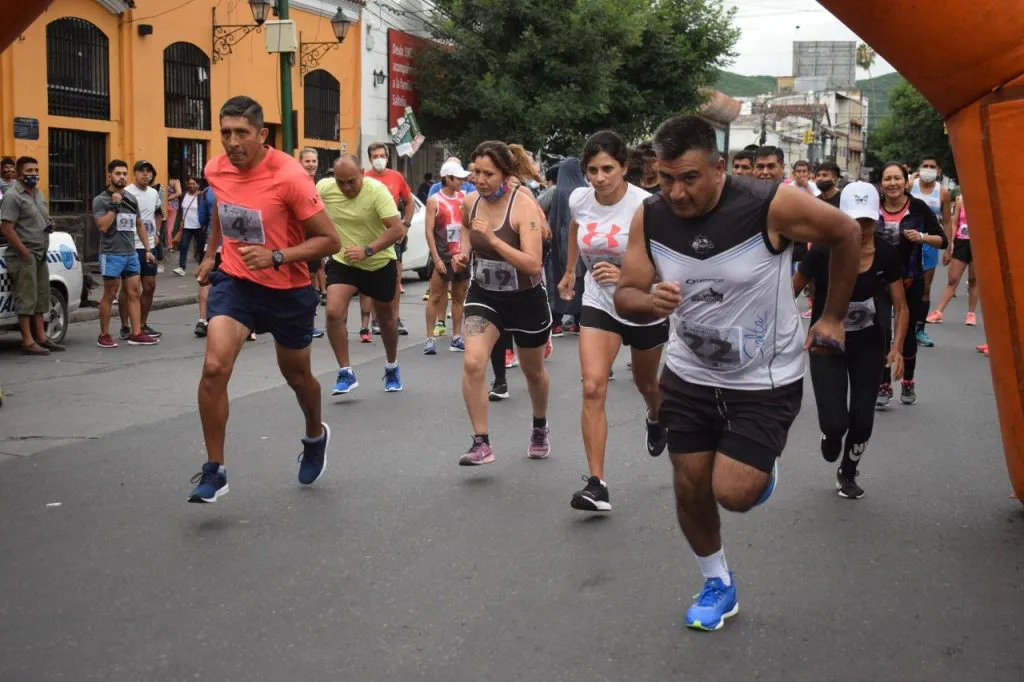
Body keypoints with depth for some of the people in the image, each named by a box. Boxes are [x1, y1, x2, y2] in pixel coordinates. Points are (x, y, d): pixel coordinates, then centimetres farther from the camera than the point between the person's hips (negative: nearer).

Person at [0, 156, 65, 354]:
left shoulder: (38, 193, 15)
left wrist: (49, 226, 4)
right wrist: (25, 252, -18)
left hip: (40, 255, 9)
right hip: (23, 256, -9)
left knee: (41, 298, 12)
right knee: (26, 299, -7)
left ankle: (41, 337, 20)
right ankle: (28, 342, -6)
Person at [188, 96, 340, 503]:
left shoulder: (288, 176, -23)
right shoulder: (216, 170, -6)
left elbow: (329, 239, -19)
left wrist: (276, 257, -28)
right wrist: (211, 254, 18)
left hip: (288, 290, -3)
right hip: (234, 281, 3)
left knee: (296, 375, 16)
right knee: (214, 367, -17)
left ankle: (315, 436, 50)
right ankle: (214, 471, -5)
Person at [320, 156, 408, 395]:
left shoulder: (377, 190, -25)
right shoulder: (323, 188, -14)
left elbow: (398, 229, -30)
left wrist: (367, 250, -37)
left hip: (380, 263, -1)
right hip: (342, 262, 2)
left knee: (386, 318, 16)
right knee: (333, 312, -19)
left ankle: (392, 368, 40)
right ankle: (345, 373, -7)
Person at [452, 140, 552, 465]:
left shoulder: (524, 206, -24)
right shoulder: (470, 201, -8)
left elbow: (533, 265, -33)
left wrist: (493, 239, -37)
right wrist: (464, 251, 1)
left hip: (525, 299, -3)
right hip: (484, 295, 3)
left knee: (533, 370, 18)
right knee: (472, 362, -20)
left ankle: (540, 429, 47)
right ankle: (481, 443, -11)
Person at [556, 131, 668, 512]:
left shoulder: (644, 206, -24)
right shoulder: (578, 200, -10)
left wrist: (624, 275, -37)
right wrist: (570, 271, 26)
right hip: (598, 305, 2)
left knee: (646, 384, 21)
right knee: (593, 388, -16)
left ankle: (656, 420, 60)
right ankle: (596, 484, -15)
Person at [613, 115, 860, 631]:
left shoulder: (772, 205, -25)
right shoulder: (649, 218, -14)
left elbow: (846, 235, -8)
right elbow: (625, 298, -7)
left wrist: (832, 318, 0)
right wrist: (651, 302, -32)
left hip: (765, 379, -3)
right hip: (689, 375, 4)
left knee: (734, 493, -10)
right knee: (690, 489, 8)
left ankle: (762, 465, 27)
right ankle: (718, 584, 34)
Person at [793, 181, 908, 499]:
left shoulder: (887, 255, -14)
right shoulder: (822, 252, -23)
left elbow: (901, 307, -3)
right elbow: (791, 293, -8)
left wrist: (896, 348, -15)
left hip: (869, 344, 3)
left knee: (862, 420, 1)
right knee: (836, 422, -13)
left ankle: (847, 474, 32)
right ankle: (830, 434, 27)